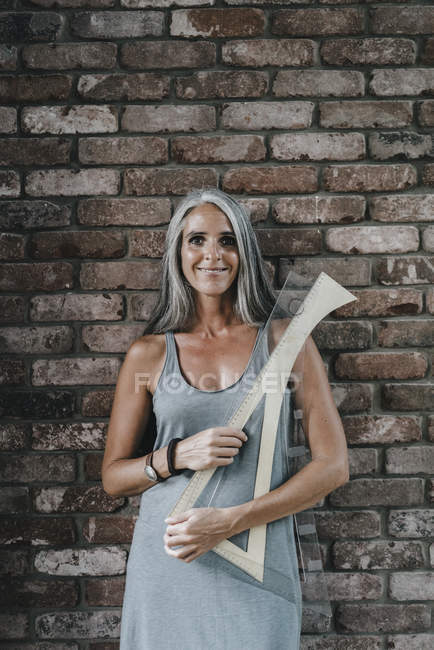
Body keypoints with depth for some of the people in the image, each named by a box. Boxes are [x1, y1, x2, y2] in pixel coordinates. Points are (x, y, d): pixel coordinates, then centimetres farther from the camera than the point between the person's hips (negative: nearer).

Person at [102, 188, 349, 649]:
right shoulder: (149, 354, 1)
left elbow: (333, 466, -6)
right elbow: (112, 478, 7)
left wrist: (229, 521, -14)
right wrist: (178, 455, -14)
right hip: (166, 565, 1)